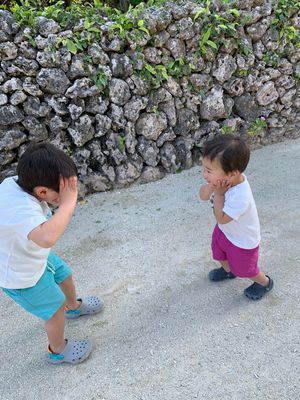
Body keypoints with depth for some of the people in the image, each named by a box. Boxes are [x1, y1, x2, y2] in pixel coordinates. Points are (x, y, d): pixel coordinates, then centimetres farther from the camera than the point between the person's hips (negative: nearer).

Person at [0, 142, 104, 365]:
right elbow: (47, 237, -62)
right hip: (23, 277, -8)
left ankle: (74, 307, 61)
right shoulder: (21, 209, -44)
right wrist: (69, 202, -53)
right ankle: (58, 351, 42)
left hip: (35, 258, 8)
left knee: (65, 275, 29)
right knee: (56, 310, 13)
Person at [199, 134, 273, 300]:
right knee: (219, 253, 30)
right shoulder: (221, 178, -23)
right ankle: (228, 270, 62)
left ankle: (265, 282, 47)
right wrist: (211, 187, -35)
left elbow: (221, 218, -33)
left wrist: (219, 193, -34)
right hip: (224, 230, 7)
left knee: (243, 268, 17)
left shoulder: (240, 196, -44)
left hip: (243, 240, -7)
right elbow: (203, 195, -15)